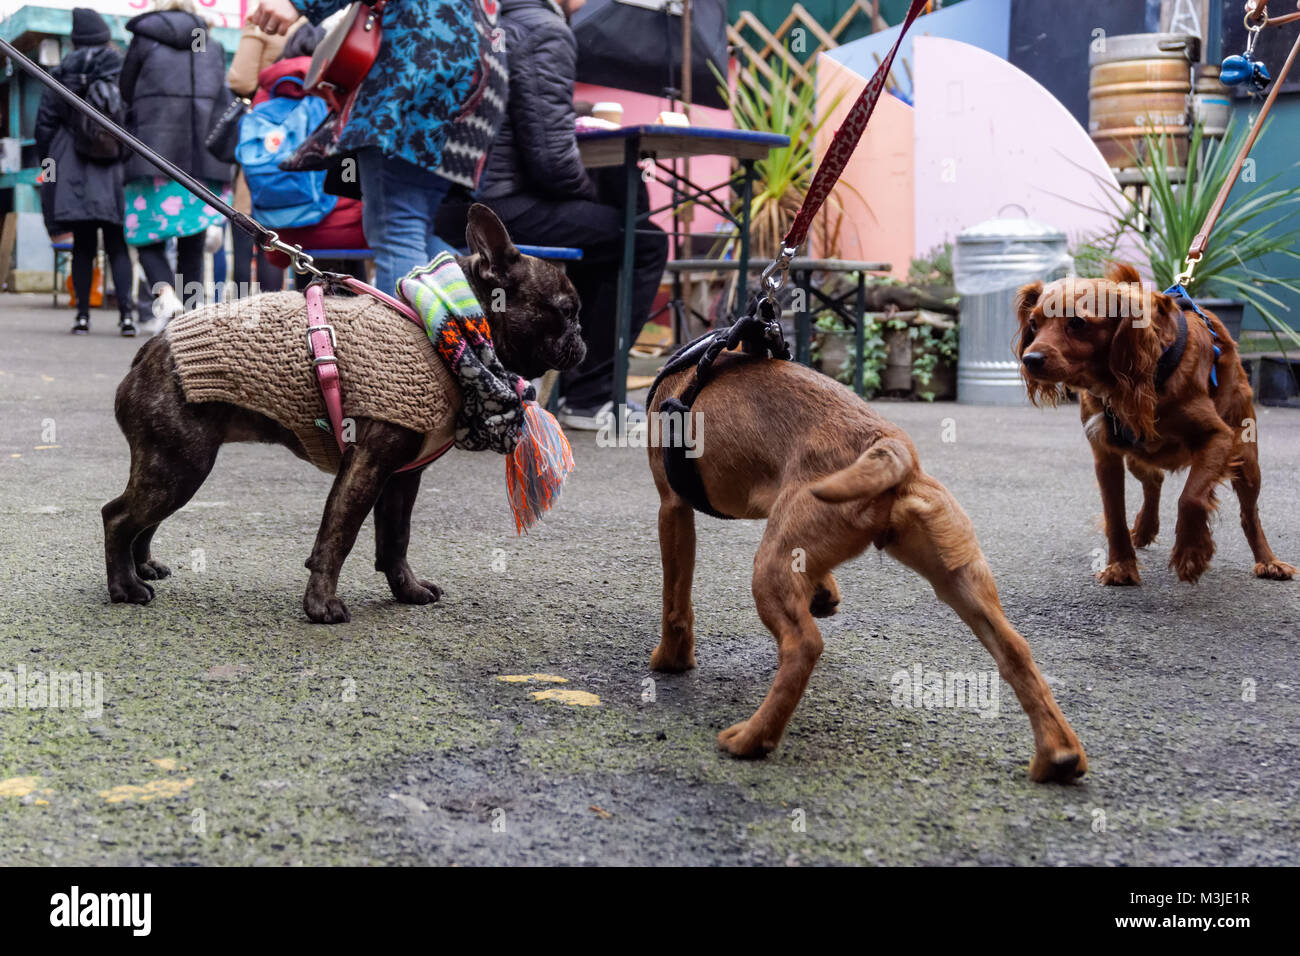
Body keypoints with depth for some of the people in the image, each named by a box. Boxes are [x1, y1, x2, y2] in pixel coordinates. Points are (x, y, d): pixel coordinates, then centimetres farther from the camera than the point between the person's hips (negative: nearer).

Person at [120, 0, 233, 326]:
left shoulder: (144, 39, 5)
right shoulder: (213, 46, 15)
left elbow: (126, 95, 11)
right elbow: (226, 108, 14)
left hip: (156, 160, -3)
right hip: (205, 164, 3)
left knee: (149, 243, 3)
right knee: (192, 249, 8)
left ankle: (166, 295, -23)